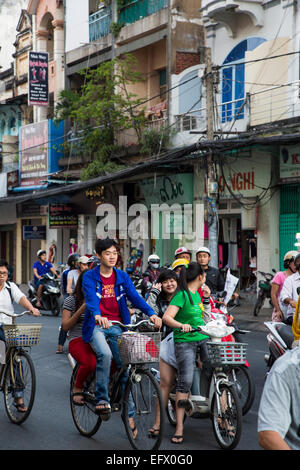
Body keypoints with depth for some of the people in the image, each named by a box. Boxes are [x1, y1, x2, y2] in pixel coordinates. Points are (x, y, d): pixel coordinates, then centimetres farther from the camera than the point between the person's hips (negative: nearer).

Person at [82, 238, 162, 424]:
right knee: (105, 354, -31)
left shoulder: (122, 277, 9)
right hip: (96, 326, -3)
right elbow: (91, 298, -19)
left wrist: (151, 313, -21)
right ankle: (102, 400, -19)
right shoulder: (90, 276, -1)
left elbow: (135, 297, -3)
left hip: (117, 327, 3)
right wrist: (97, 315, -40)